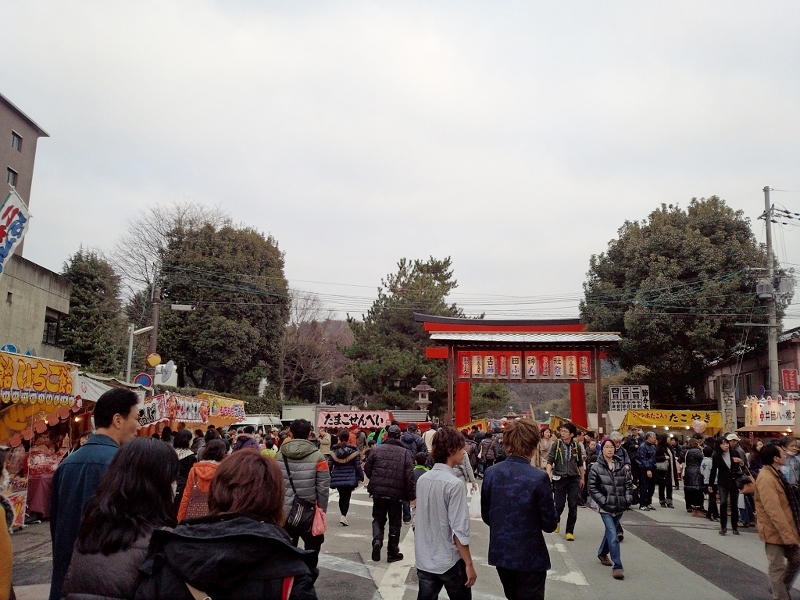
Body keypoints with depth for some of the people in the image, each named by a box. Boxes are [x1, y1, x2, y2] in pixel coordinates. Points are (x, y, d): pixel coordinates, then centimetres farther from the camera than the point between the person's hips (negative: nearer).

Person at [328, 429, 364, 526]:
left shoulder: (334, 450, -2)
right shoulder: (353, 450, -7)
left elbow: (329, 465, 0)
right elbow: (358, 465, -6)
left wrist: (328, 477, 10)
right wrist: (360, 476, 3)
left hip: (337, 478, 2)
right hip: (350, 478, -2)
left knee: (341, 496, 18)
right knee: (347, 497, 3)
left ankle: (343, 515, 27)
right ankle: (343, 516, -11)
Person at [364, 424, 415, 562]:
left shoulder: (376, 450, -3)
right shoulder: (405, 453, -5)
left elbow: (367, 468, 1)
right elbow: (409, 476, -8)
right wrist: (411, 496, -1)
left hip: (378, 492, 1)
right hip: (396, 494, -1)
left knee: (378, 519, 17)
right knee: (395, 523, 14)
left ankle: (377, 541, -8)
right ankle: (392, 552, 19)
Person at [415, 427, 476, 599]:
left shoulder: (422, 480, 2)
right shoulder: (454, 483, -19)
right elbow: (459, 530, -19)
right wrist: (469, 564, -11)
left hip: (424, 560, 6)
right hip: (449, 561, -6)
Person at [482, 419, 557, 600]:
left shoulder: (490, 473, -4)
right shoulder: (539, 477, -19)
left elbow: (486, 516, 6)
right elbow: (550, 524, -11)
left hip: (500, 553, 5)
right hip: (529, 557, -5)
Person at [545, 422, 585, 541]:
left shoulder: (577, 446, 2)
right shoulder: (556, 444, -5)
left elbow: (580, 464, 13)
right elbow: (549, 461, -6)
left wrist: (582, 478, 16)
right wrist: (548, 474, -19)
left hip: (574, 479, 2)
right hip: (560, 478, -1)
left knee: (573, 506, 0)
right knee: (559, 505, 4)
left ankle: (570, 531, 11)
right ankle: (556, 520, 36)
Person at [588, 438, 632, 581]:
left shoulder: (621, 466, 4)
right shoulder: (596, 467, -8)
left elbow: (629, 484, 11)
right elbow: (592, 488, -7)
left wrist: (628, 499, -1)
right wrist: (604, 501, -14)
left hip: (620, 506, 5)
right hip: (606, 508, -5)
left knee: (610, 531, 21)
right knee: (613, 536, -13)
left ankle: (602, 553, 44)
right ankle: (617, 566, -9)